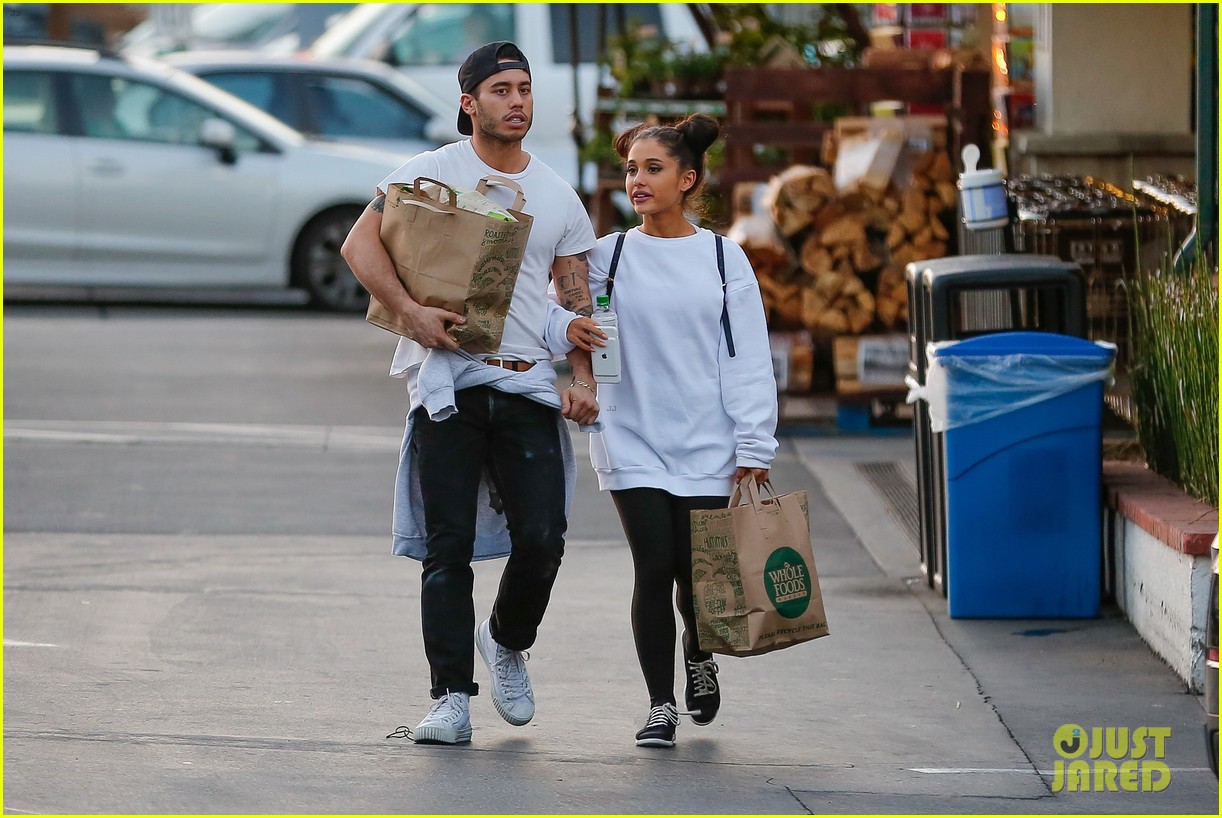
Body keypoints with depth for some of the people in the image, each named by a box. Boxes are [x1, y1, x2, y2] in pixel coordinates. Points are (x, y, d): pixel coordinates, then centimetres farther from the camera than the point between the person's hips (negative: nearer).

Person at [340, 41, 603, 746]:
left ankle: (508, 642, 23)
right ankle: (452, 699, -2)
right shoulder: (431, 173, 3)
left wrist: (584, 378, 0)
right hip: (448, 381, -3)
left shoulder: (558, 196, 13)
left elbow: (578, 298, 14)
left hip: (528, 385, 3)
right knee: (448, 546, -4)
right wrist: (410, 310, -19)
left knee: (542, 539, -6)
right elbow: (360, 244, -5)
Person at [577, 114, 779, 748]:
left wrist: (754, 447, -2)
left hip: (704, 445, 0)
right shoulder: (607, 257, 5)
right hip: (630, 440, 0)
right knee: (653, 568, -8)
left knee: (695, 572, 1)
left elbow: (747, 357, 3)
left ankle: (699, 653, 34)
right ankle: (660, 705, 3)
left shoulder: (723, 258, 4)